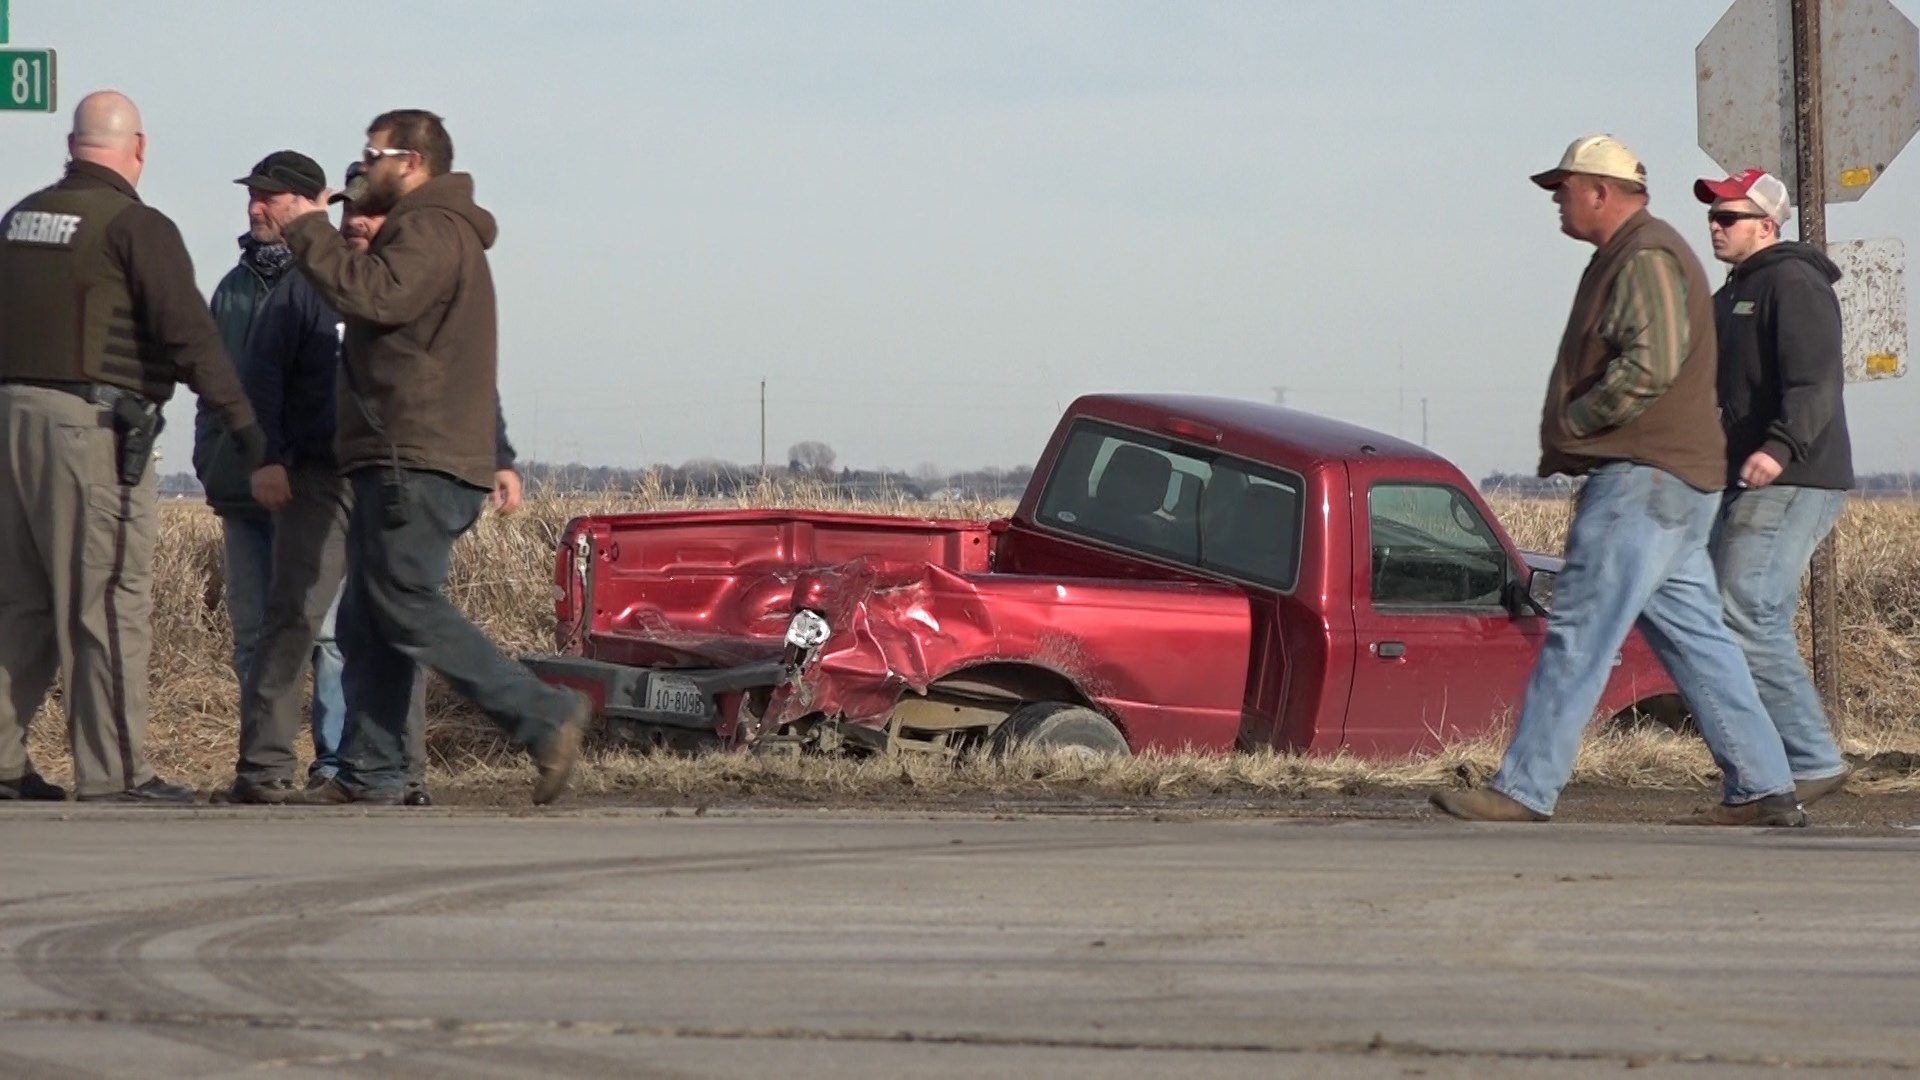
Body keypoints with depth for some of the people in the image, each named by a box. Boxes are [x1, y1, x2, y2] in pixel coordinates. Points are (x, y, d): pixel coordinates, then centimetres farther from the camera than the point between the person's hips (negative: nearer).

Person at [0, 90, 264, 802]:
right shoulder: (136, 227, -7)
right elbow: (188, 331, -13)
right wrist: (241, 418, -10)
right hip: (89, 423, -7)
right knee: (110, 602, -5)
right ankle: (111, 770, -6)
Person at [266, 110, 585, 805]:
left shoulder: (430, 231, -8)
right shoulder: (427, 231, 28)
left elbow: (375, 296, -24)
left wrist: (308, 231, -14)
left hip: (418, 465, -11)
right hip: (402, 465, 11)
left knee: (406, 609, -15)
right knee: (366, 624, 7)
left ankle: (546, 717, -17)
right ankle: (371, 773, 5)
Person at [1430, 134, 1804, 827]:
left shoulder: (1646, 258, -12)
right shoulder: (1623, 257, 21)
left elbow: (1651, 367, -24)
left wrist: (1569, 425, -14)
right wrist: (1569, 438, 12)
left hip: (1644, 479, -11)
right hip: (1667, 481, 11)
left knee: (1579, 632, -10)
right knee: (1692, 635, 9)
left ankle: (1524, 790, -11)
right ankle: (1762, 789, 8)